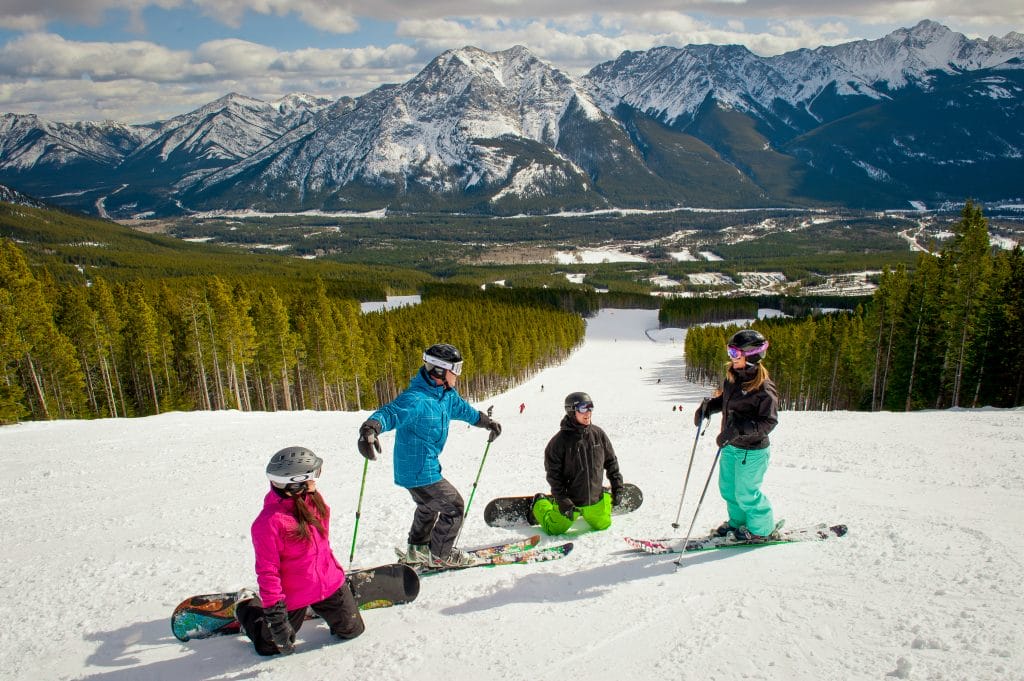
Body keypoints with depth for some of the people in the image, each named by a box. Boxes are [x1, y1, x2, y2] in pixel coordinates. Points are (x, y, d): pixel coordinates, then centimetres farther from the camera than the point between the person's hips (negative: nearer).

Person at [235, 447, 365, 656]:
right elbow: (267, 572, -24)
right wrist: (275, 614, -22)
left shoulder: (314, 499, -9)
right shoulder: (269, 522, -30)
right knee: (272, 646, 13)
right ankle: (247, 606, 38)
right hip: (293, 597, -5)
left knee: (352, 630, 17)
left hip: (330, 583, 5)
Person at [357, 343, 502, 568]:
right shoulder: (416, 399, -29)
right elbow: (391, 412, -44)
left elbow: (463, 409, 20)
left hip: (425, 466, 10)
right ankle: (440, 555, 19)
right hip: (419, 472, -10)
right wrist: (371, 427, -64)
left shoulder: (447, 394, 1)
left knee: (428, 507, 30)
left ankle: (417, 550, 48)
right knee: (454, 506, 2)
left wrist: (487, 421, 31)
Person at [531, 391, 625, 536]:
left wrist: (617, 488, 4)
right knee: (555, 529, 9)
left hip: (595, 500, 4)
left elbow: (611, 462, 5)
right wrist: (562, 500, -19)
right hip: (570, 500, -4)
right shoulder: (561, 440, -19)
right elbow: (553, 474, -15)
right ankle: (540, 503, 36)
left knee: (602, 525, 18)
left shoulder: (598, 434, -6)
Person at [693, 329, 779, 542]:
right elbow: (723, 398, 17)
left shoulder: (763, 388, -23)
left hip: (751, 450, -8)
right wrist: (707, 407, -1)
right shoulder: (732, 376, 0)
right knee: (728, 488, 21)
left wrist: (739, 428, -35)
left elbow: (769, 422, -26)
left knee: (746, 493, 7)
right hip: (730, 446, 8)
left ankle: (761, 528, 31)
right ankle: (738, 520, 44)